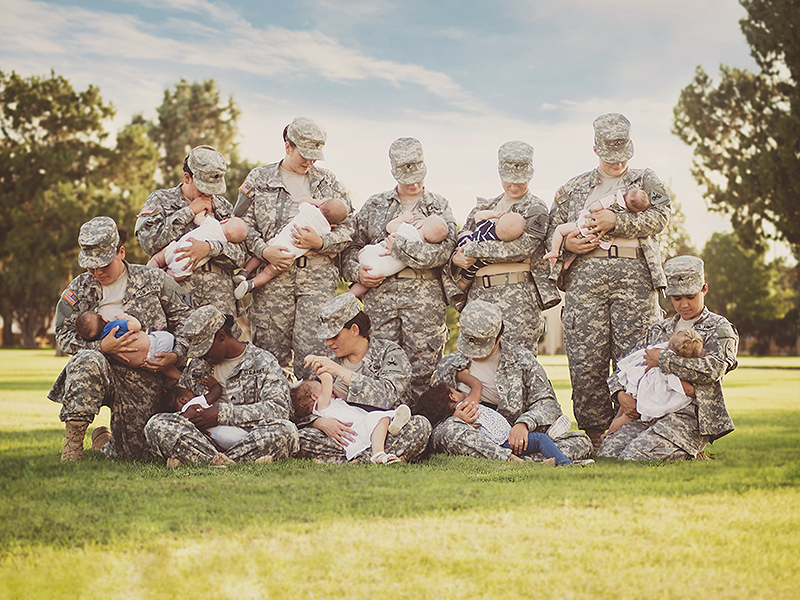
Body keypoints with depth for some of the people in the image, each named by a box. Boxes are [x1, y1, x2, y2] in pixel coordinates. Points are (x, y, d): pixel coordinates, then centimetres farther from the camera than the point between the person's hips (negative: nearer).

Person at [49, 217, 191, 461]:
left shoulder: (154, 280, 6)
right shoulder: (79, 289, 10)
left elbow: (182, 318, 12)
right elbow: (64, 335, 4)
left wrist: (176, 354, -5)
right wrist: (101, 346, -15)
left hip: (144, 375, 0)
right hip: (99, 372, 0)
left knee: (130, 453, -5)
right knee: (88, 361, -40)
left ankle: (103, 444, 35)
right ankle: (72, 445, -30)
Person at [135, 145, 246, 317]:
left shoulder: (223, 207, 20)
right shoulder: (160, 200, 14)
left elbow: (238, 255, 7)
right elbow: (148, 242, -5)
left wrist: (209, 248, -14)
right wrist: (189, 212, -2)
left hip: (219, 292, 2)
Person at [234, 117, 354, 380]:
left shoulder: (329, 183, 15)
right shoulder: (259, 179, 12)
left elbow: (347, 227, 11)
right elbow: (243, 223, 8)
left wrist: (320, 242, -8)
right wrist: (263, 250, -9)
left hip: (318, 273, 0)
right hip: (273, 272, 0)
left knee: (312, 349, -9)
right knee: (271, 349, -1)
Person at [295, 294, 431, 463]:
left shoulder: (389, 353, 1)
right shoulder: (329, 364, 12)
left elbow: (387, 394, -19)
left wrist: (340, 371, -19)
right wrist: (321, 422, -18)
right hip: (348, 437, 3)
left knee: (420, 425, -32)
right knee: (303, 437, -25)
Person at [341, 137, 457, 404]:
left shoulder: (439, 207, 12)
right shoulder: (374, 205, 19)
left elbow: (442, 250, -4)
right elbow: (352, 245, 20)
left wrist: (397, 245, -8)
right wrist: (356, 271, 0)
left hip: (424, 294, -1)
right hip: (380, 292, 1)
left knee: (422, 363, -6)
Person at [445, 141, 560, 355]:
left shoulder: (535, 209, 5)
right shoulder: (483, 207, 22)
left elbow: (520, 248, -11)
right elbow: (458, 242, 21)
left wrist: (472, 250, -8)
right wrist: (456, 258, -5)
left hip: (517, 293, -5)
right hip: (478, 292, 5)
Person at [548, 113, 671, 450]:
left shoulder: (646, 181, 18)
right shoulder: (572, 189, 22)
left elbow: (660, 216, -1)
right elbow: (552, 231, 21)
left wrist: (616, 222, -11)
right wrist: (568, 243, -2)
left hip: (634, 274, -1)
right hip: (585, 277, 1)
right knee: (585, 360, -5)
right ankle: (593, 435, 1)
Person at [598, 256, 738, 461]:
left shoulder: (720, 328, 8)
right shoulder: (657, 330, 25)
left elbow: (714, 368, -12)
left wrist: (663, 360, -8)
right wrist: (620, 393, 1)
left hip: (691, 415, -6)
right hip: (650, 412, 6)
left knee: (637, 455, -30)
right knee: (608, 451, -20)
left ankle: (690, 455, 0)